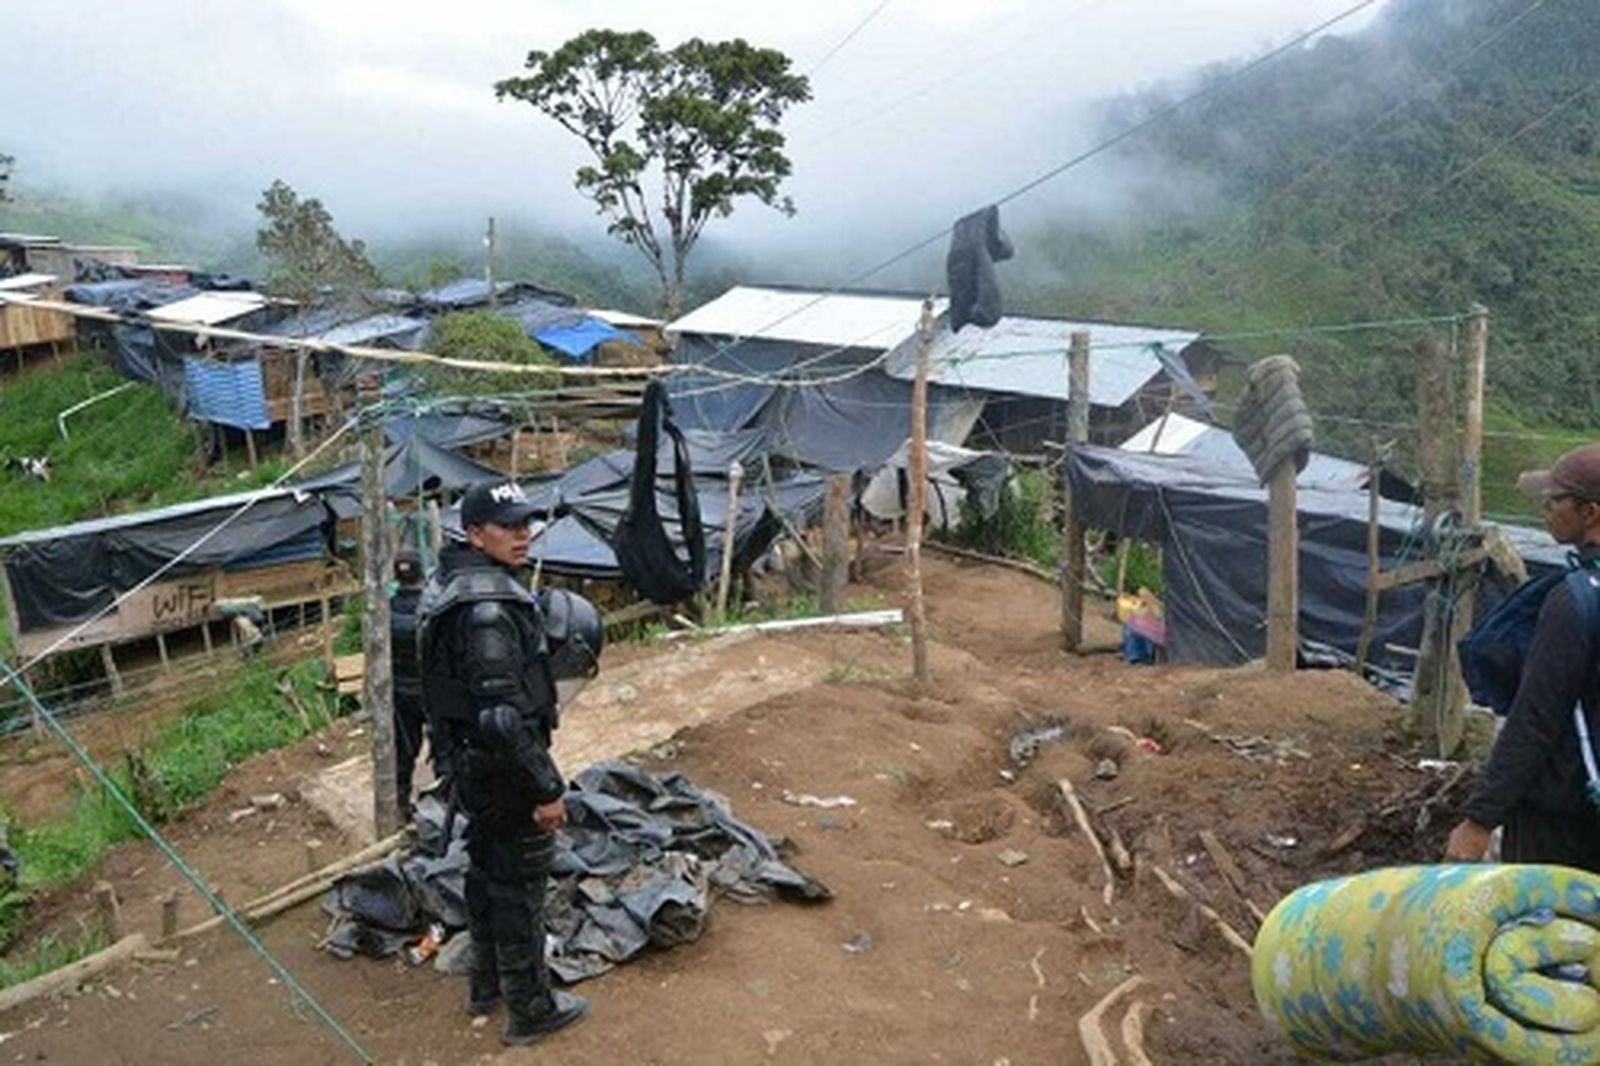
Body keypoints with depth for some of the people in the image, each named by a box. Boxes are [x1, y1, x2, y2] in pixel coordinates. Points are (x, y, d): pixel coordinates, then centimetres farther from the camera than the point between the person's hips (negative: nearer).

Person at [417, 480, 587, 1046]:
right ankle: (530, 1009, 21)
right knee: (520, 884, 5)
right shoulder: (488, 606, -28)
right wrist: (546, 788, -22)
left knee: (486, 869, 23)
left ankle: (486, 983, 41)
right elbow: (504, 716, -30)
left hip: (464, 760, 10)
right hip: (503, 769, -10)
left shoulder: (446, 584, 5)